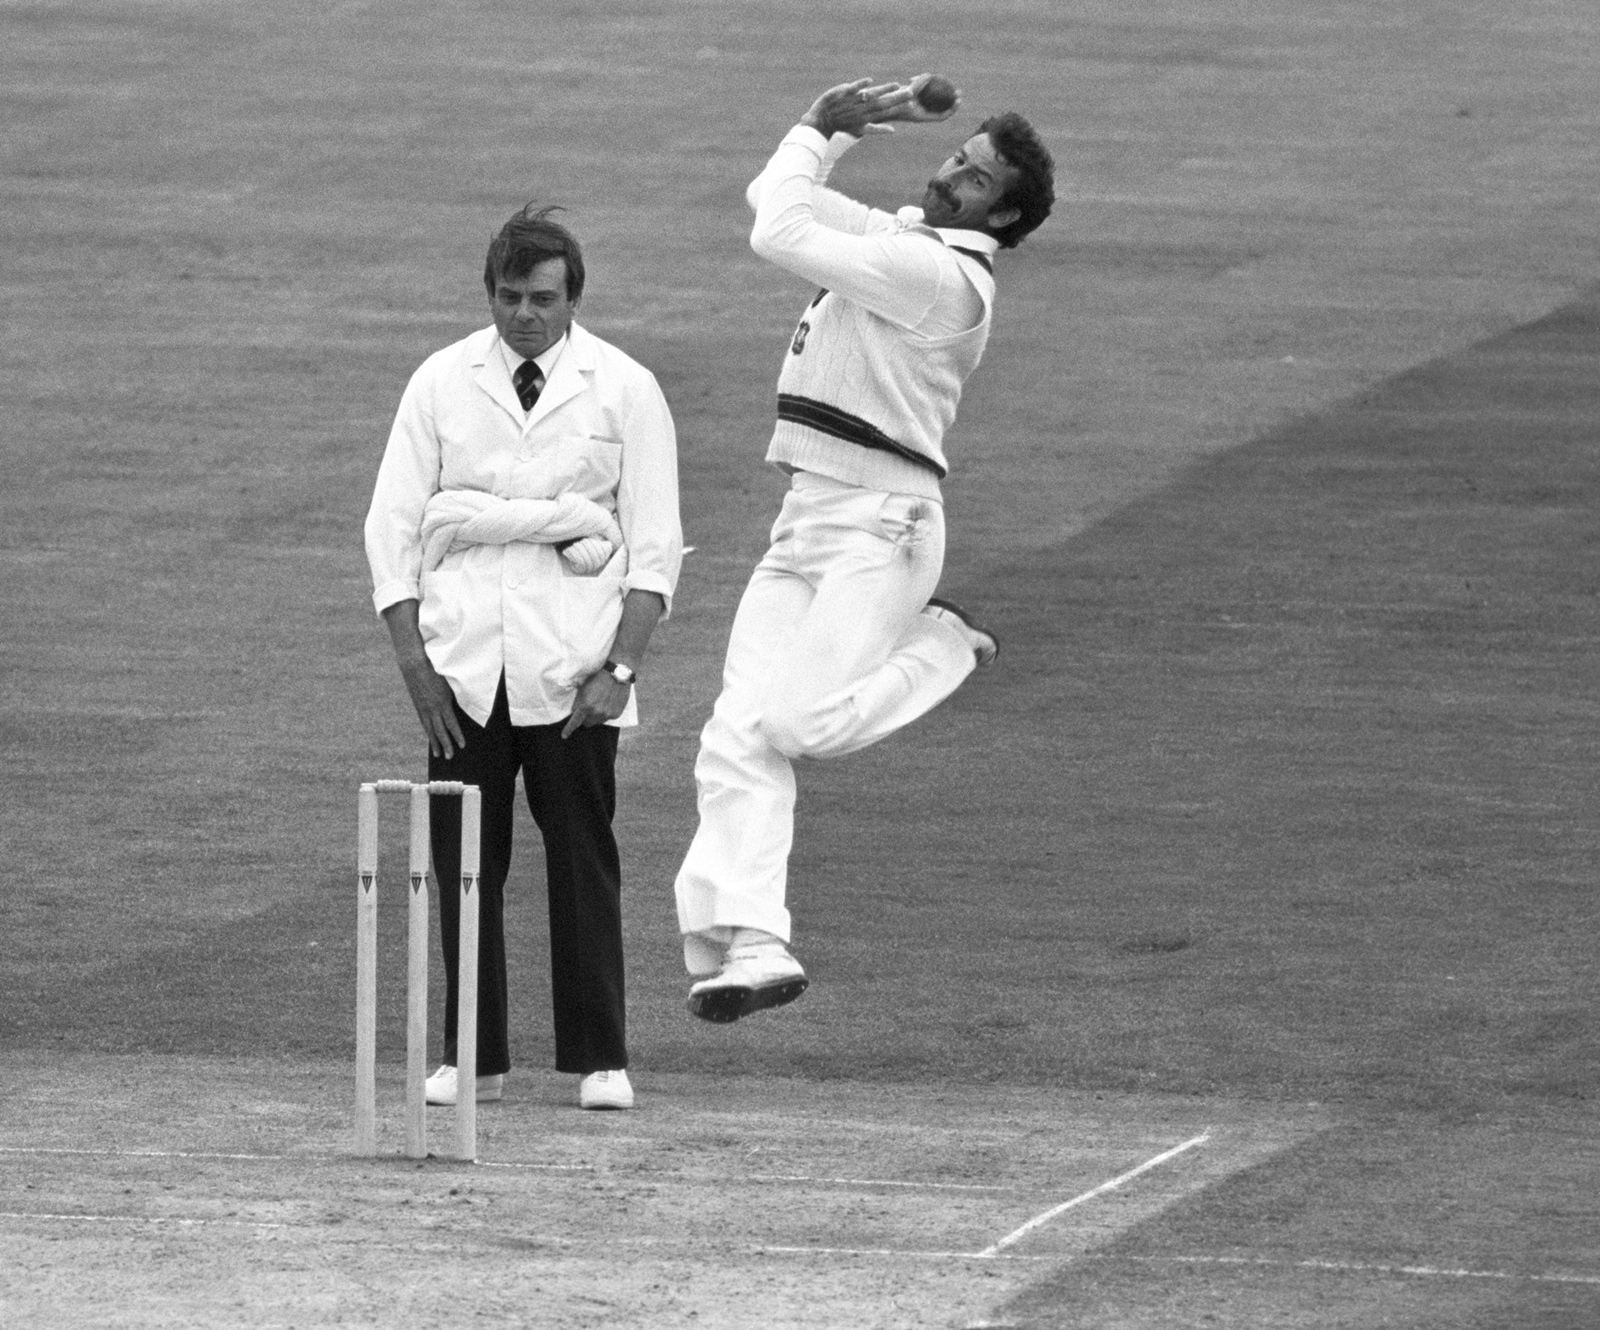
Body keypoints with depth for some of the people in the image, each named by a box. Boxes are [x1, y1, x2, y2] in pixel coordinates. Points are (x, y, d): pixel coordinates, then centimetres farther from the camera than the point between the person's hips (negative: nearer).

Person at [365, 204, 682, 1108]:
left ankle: (599, 1059, 4)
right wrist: (415, 662, -4)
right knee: (464, 860, 1)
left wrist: (621, 667, -8)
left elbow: (656, 546, 2)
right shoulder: (442, 383, 7)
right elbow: (393, 527, 6)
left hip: (572, 664, -2)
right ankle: (473, 1058, 7)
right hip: (463, 665, 2)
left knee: (583, 858, -3)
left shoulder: (623, 389, 3)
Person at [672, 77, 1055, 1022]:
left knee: (804, 718, -22)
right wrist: (843, 126, 17)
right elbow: (777, 200, 26)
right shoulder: (898, 236, 17)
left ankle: (944, 644, 4)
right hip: (805, 519, 9)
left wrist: (821, 129, 0)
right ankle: (748, 944, -14)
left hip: (879, 524, -9)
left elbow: (781, 234, -13)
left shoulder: (941, 274, -13)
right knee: (740, 735, -7)